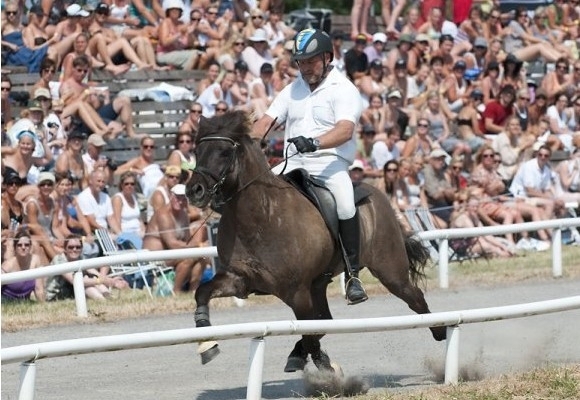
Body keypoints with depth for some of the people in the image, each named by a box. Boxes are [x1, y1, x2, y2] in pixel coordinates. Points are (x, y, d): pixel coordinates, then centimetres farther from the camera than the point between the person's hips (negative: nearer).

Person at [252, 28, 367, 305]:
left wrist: (314, 143, -36)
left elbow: (345, 130, -19)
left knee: (345, 204, -32)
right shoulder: (293, 90, 19)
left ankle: (353, 275, -22)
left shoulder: (343, 90, -2)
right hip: (294, 165, 6)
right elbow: (266, 121, 11)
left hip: (330, 162, -6)